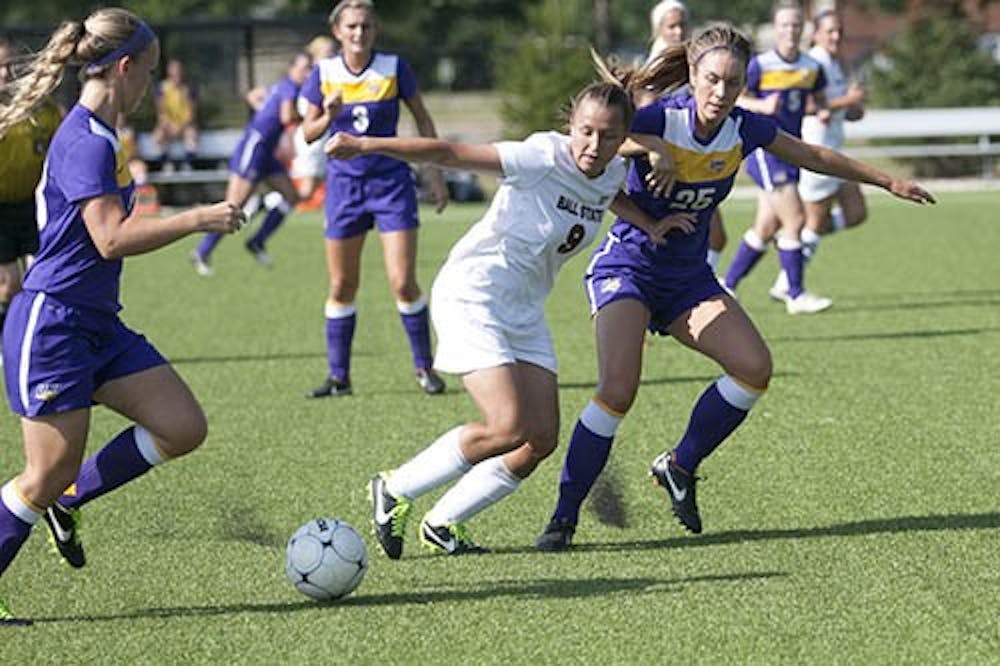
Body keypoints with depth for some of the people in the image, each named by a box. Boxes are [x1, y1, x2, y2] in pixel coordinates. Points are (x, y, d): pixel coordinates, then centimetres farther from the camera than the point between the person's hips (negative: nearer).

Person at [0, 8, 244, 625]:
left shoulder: (96, 134, 13)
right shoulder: (86, 143, -18)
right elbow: (111, 238, -27)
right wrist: (199, 219, -24)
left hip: (97, 325, 10)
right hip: (51, 328, -10)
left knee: (183, 428, 1)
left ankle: (68, 501, 15)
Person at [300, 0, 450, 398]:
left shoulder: (393, 67, -5)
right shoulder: (324, 73, -1)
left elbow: (422, 119, 5)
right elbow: (307, 134, 3)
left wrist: (436, 172, 4)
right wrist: (328, 117, -18)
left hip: (391, 181, -2)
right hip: (344, 184, 2)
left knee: (403, 282, -8)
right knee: (342, 287, 5)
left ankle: (424, 367, 7)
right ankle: (339, 376, 14)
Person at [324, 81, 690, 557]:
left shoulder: (611, 175, 3)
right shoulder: (544, 157, -20)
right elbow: (451, 154, -24)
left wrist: (652, 226, 13)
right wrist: (367, 146, -31)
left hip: (525, 310, 8)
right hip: (472, 293, -8)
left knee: (542, 438, -3)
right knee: (509, 427, -20)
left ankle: (443, 523, 11)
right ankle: (396, 490, -1)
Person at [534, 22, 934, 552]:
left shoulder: (745, 130, -5)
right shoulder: (656, 122, -22)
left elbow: (815, 157, 11)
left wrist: (887, 181, 19)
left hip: (688, 278, 6)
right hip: (626, 266, -6)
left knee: (754, 367, -12)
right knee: (618, 389, -24)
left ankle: (679, 467, 9)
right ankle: (563, 518, -11)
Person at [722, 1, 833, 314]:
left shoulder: (812, 68, 6)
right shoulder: (760, 65, -10)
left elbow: (819, 100, 21)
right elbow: (735, 99, -6)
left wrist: (823, 111, -1)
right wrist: (762, 106, -23)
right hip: (765, 150, -7)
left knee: (766, 228, 10)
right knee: (794, 220, -12)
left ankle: (727, 286, 24)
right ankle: (796, 296, -4)